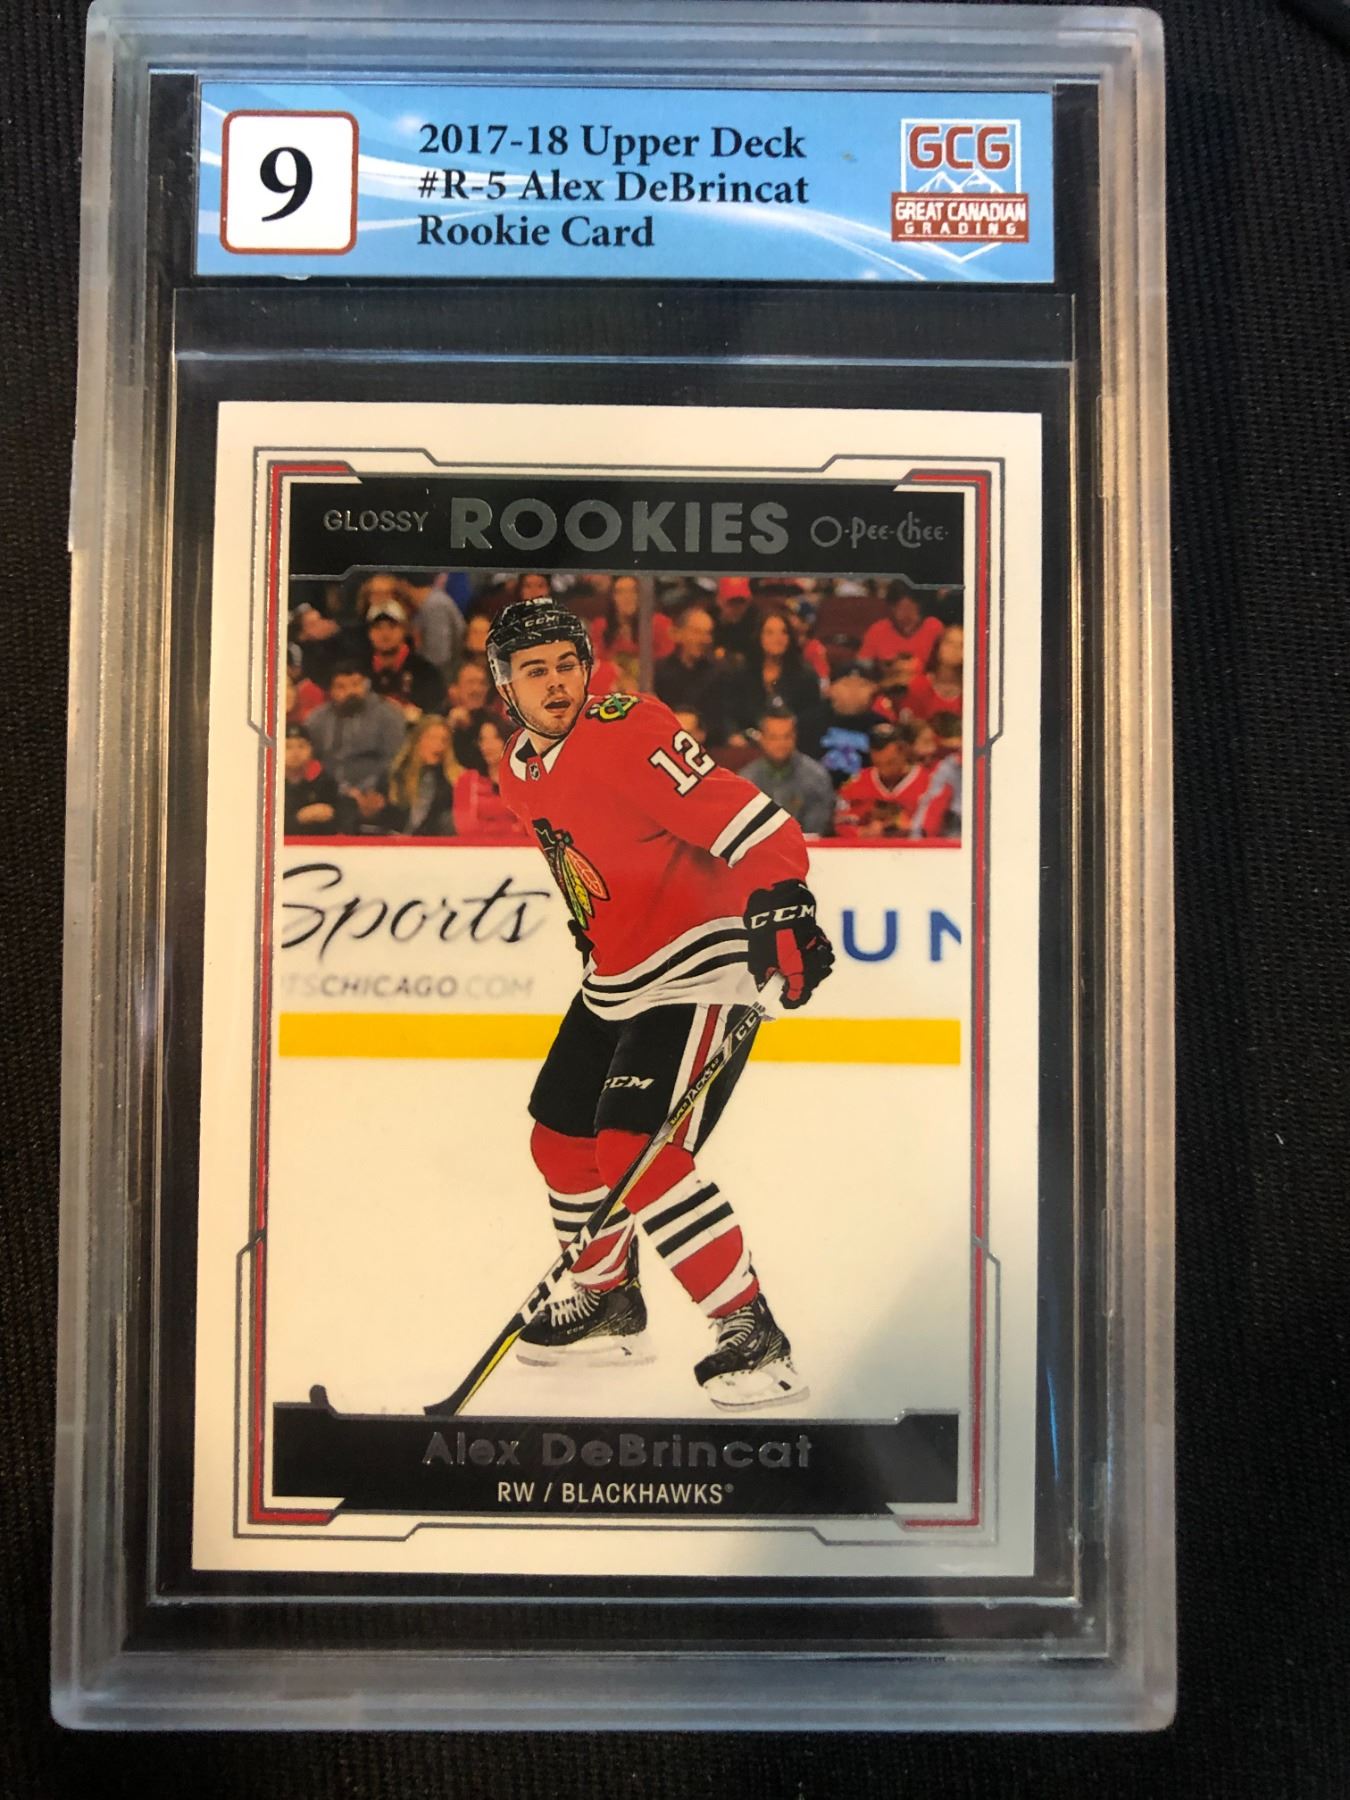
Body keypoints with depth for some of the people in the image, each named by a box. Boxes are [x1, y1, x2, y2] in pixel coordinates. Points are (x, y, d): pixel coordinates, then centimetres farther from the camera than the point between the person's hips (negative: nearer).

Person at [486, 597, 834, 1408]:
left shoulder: (626, 732, -20)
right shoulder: (521, 773, 7)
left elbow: (747, 818, -27)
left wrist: (783, 901, -39)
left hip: (697, 975, -10)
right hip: (614, 982, 10)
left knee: (636, 1155, -19)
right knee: (562, 1141, 16)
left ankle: (755, 1335, -6)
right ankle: (609, 1302, 38)